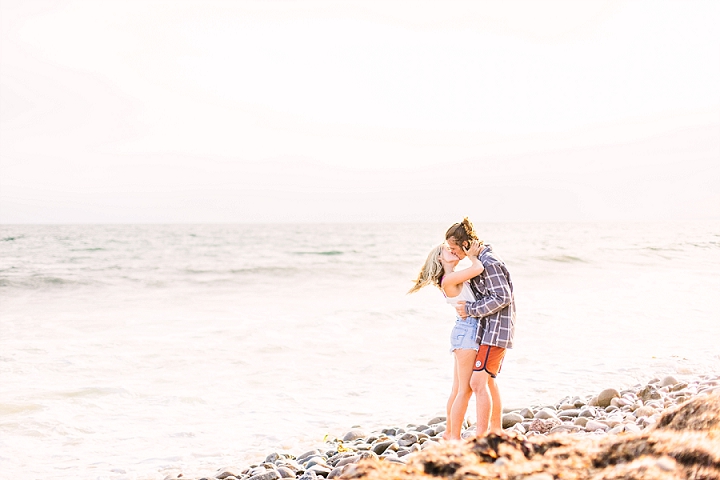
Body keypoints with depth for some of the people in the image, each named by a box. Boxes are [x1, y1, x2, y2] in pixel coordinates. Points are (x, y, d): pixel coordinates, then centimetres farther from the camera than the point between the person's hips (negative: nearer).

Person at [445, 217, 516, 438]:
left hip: (496, 331, -11)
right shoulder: (479, 261, 13)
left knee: (478, 382, -14)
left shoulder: (489, 263, -18)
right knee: (489, 382, 17)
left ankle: (480, 438, -13)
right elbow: (469, 291, 21)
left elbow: (502, 298, -22)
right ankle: (496, 432, 27)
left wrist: (470, 309, -18)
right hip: (490, 330, 11)